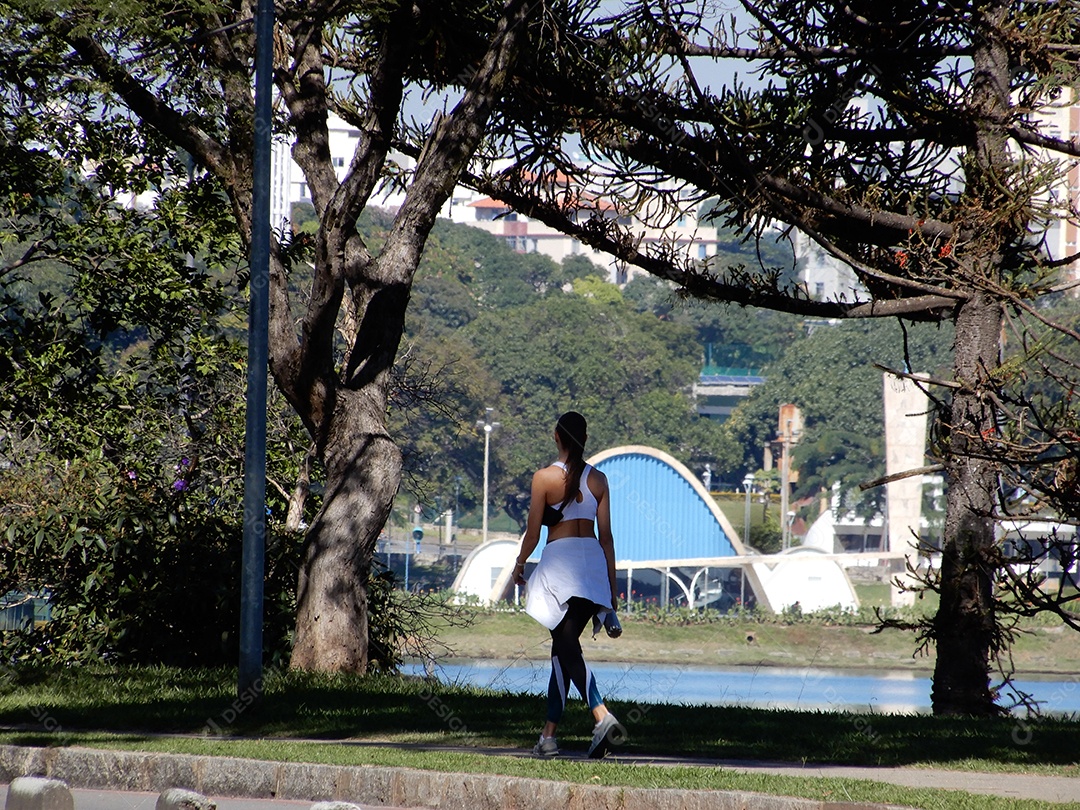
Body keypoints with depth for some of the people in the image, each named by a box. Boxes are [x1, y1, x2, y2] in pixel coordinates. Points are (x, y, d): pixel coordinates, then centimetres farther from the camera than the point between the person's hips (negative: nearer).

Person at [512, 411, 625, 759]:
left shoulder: (545, 477, -4)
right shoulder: (597, 479, 8)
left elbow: (533, 532, -1)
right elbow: (606, 535, 8)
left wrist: (519, 564, 17)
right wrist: (611, 585, 12)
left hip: (560, 559, -5)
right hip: (593, 560, 5)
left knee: (567, 648, -10)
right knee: (563, 648, 13)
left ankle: (602, 716, -32)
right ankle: (549, 732, 15)